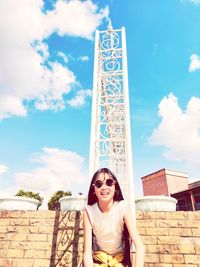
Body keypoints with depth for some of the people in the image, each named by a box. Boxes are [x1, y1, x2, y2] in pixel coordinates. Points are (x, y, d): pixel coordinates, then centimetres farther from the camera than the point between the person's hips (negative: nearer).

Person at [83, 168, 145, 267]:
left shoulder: (123, 208, -22)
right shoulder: (89, 211, -22)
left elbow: (139, 246, -25)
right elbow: (87, 251, -21)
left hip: (120, 259, 0)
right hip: (98, 259, 0)